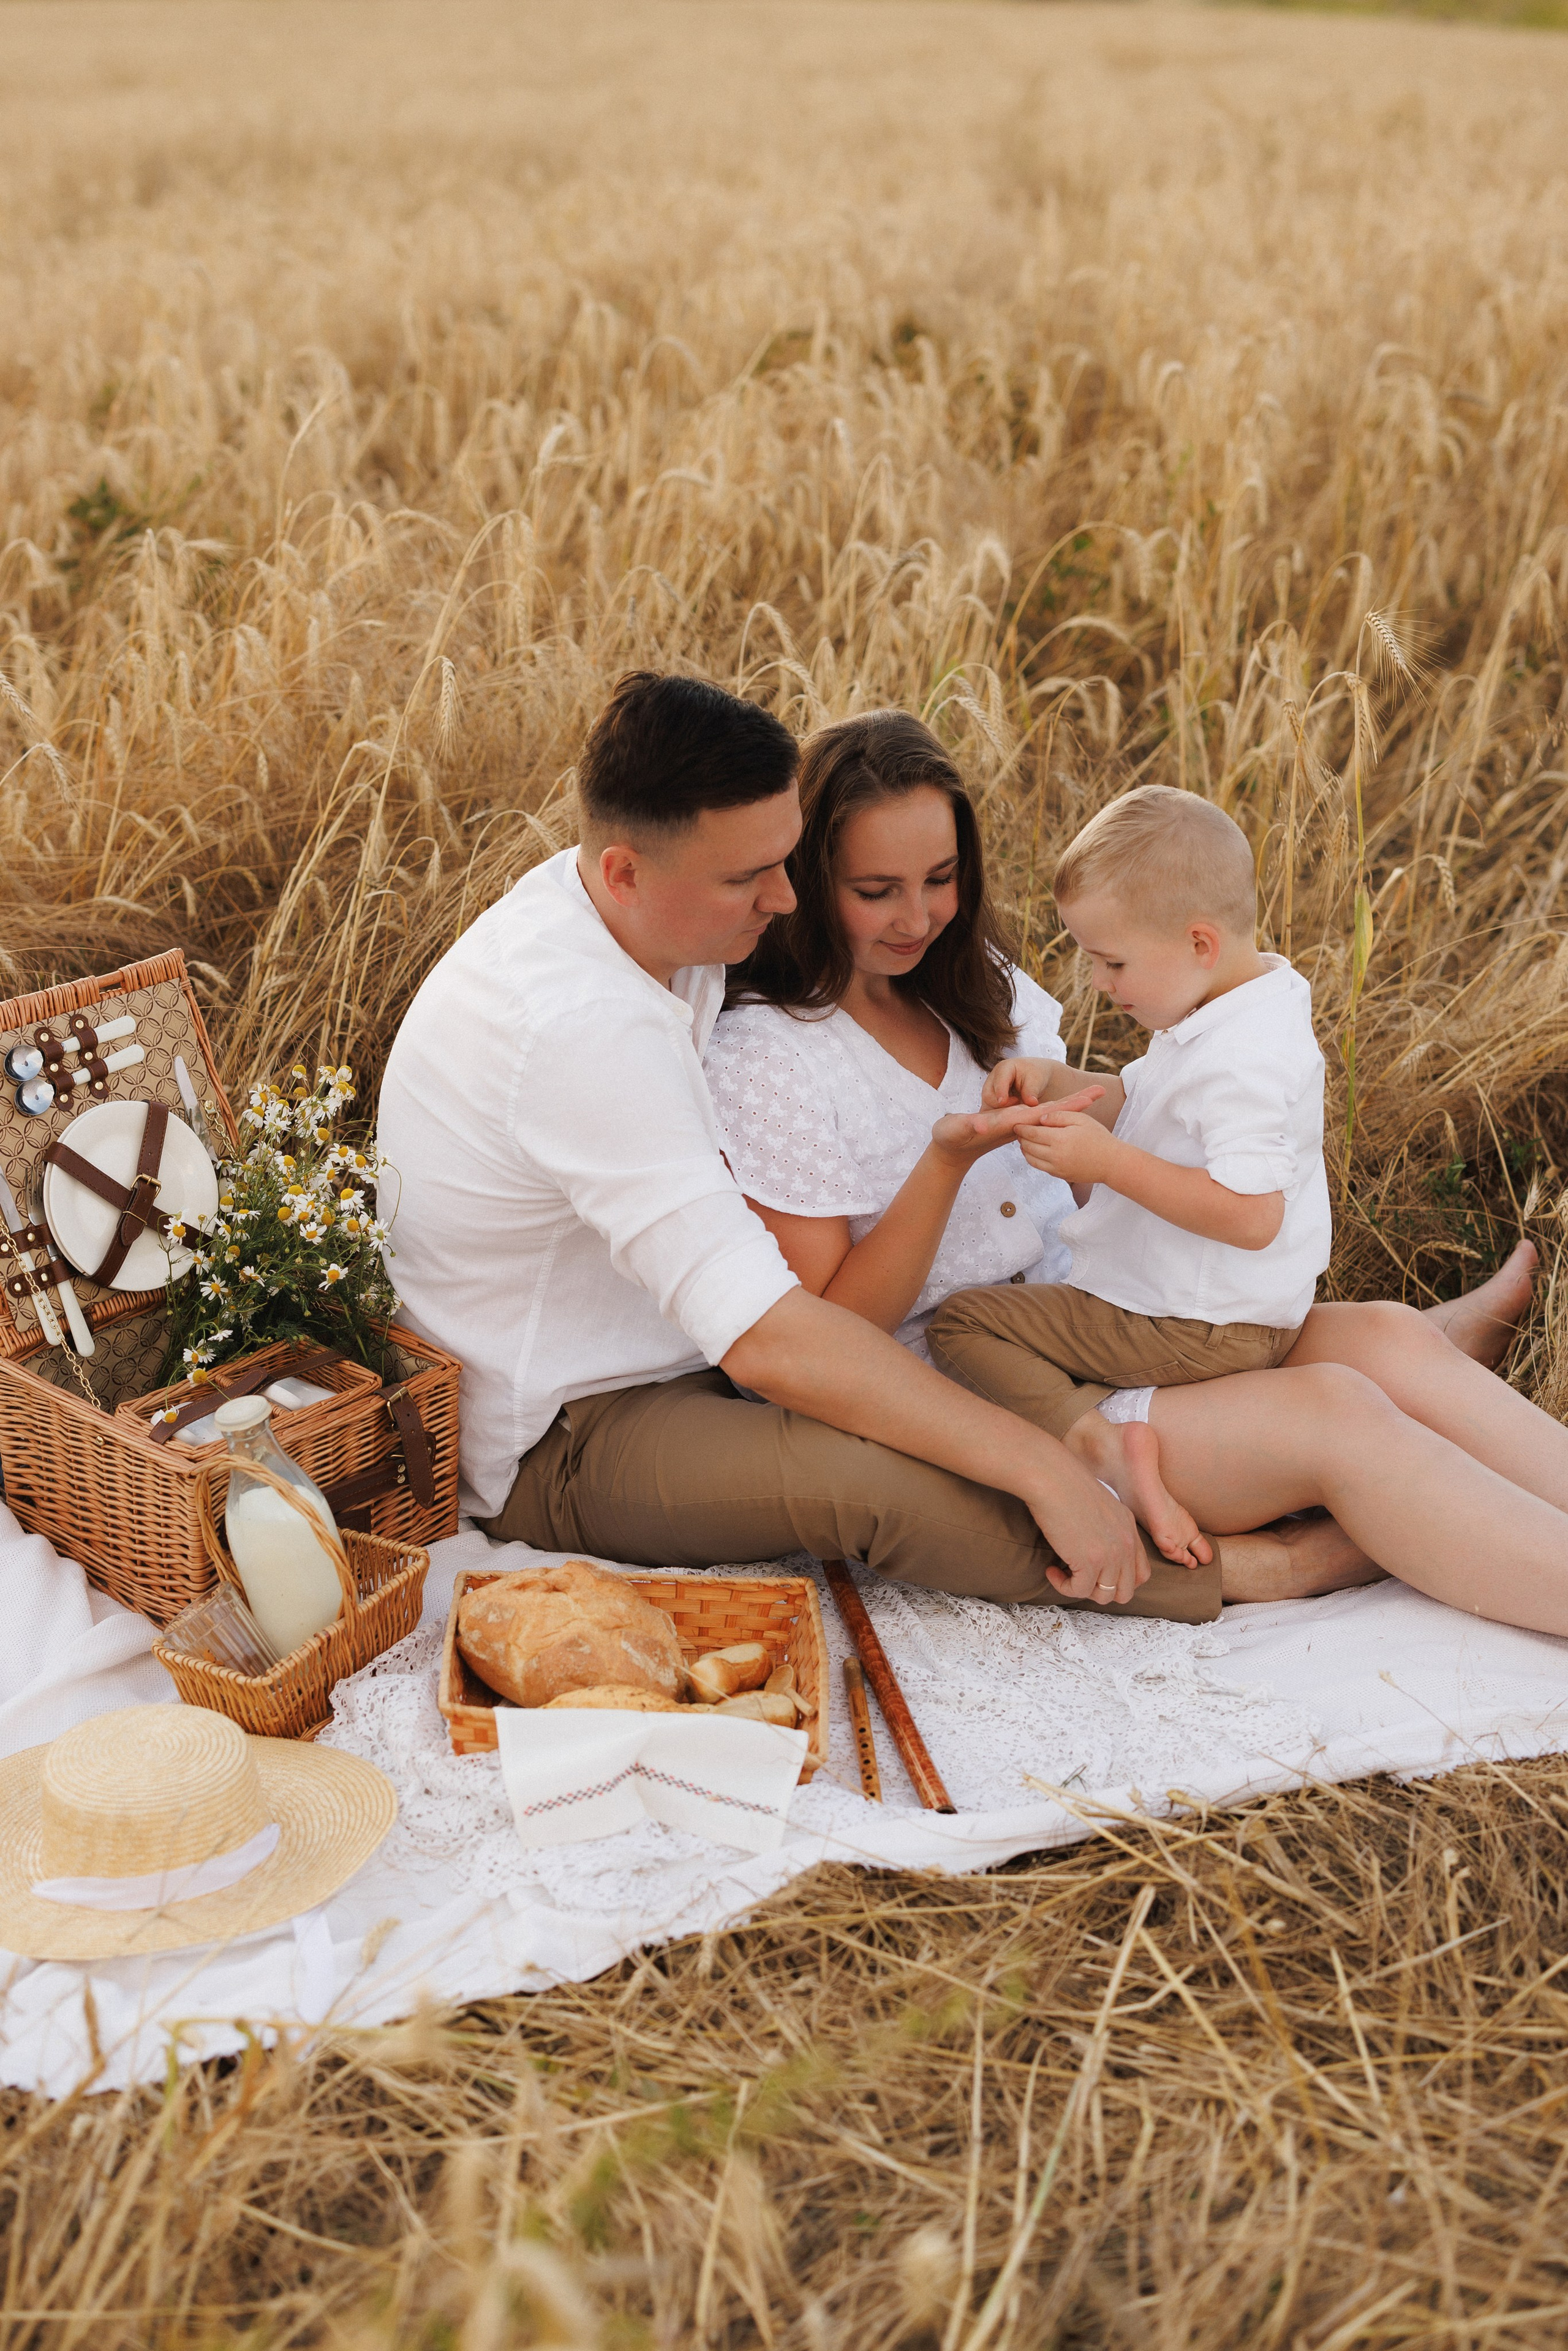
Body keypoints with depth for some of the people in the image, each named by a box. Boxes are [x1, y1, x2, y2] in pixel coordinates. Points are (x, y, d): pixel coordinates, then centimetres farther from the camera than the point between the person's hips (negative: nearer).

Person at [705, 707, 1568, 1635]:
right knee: (1332, 1416, -22)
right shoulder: (765, 1057, -12)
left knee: (1383, 1337, -14)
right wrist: (947, 1162, -24)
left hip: (1077, 1317, 7)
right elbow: (830, 1334, -13)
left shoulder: (972, 983, 11)